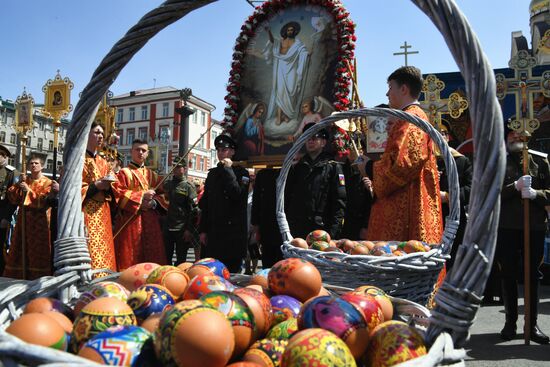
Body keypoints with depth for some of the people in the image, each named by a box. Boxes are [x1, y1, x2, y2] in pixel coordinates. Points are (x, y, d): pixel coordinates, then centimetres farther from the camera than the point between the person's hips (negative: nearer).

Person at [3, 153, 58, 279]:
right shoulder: (24, 180, 14)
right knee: (21, 251, 5)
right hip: (23, 219, 4)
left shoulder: (48, 183, 1)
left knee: (38, 251, -5)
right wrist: (19, 184, -8)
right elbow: (12, 197, 3)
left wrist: (29, 191, -15)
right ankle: (19, 276, 12)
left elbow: (42, 202, -11)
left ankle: (38, 278, -1)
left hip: (39, 222, -4)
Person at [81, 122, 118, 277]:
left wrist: (108, 187, -5)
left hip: (102, 216, 6)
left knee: (103, 254, 4)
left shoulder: (104, 163, 20)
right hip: (84, 214, -6)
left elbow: (113, 189, 18)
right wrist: (95, 186, -15)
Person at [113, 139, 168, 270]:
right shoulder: (124, 173, 5)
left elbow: (163, 195, 13)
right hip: (129, 221, -4)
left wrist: (154, 202, -8)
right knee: (131, 258, -5)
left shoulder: (152, 175, 18)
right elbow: (118, 194, -8)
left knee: (152, 257, 3)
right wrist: (141, 196, -14)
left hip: (151, 221, 4)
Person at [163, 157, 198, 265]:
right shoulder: (167, 184, 11)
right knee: (166, 258, 12)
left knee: (181, 259, 5)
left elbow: (193, 210, -10)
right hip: (168, 228, 5)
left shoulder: (189, 186, -5)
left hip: (182, 230, -5)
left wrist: (189, 229, -14)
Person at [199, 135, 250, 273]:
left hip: (233, 231, -4)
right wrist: (203, 230, 10)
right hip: (213, 231, 5)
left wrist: (228, 170, -11)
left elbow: (238, 196, -16)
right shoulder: (212, 173, 16)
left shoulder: (241, 173, 2)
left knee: (232, 270, -1)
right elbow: (205, 204, 16)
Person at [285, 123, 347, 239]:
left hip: (321, 230, -3)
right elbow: (287, 197, 16)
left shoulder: (333, 167, 4)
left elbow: (340, 201, -4)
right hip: (296, 230, 4)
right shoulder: (297, 167, 17)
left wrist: (333, 231, -12)